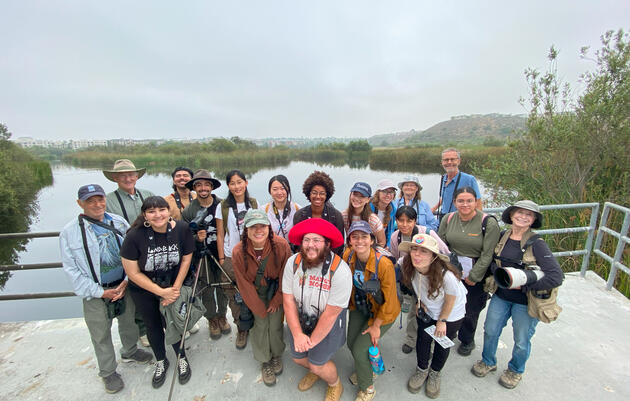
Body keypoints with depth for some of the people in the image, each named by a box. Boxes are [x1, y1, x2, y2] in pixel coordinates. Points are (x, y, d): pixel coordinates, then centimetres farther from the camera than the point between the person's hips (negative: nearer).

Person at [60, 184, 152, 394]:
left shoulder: (119, 222, -3)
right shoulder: (69, 232, -10)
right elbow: (71, 269, -8)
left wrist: (126, 282, -7)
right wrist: (100, 292, -13)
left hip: (124, 286, 3)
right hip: (96, 293, -2)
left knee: (129, 323, 21)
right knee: (101, 335, 14)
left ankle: (130, 352, 49)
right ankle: (108, 373, 37)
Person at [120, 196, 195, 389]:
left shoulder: (182, 229, -22)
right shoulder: (135, 235, -26)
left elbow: (186, 258, -8)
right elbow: (133, 272, -17)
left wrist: (176, 288, -10)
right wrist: (162, 292, -18)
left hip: (173, 285, 0)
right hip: (143, 289, 0)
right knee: (153, 326, 16)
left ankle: (182, 358, 35)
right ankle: (161, 361, 43)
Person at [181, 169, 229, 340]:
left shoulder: (220, 205, -5)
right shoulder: (189, 210, -5)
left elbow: (223, 231, -2)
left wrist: (222, 258, -5)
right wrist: (196, 237, -20)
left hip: (221, 251, 1)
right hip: (201, 254, 0)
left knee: (222, 284, 9)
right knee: (207, 288, 8)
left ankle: (222, 316, 34)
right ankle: (212, 320, 31)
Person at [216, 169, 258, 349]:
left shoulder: (254, 204, 3)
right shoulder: (223, 206, -2)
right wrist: (221, 257, -1)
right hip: (231, 257, -1)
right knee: (234, 296, 6)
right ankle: (241, 330, 26)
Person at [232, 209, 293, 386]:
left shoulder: (281, 245, -27)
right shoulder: (238, 252, -24)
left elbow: (285, 275, -13)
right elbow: (244, 285, -13)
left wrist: (276, 300, -6)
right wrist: (260, 309, -7)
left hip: (276, 290, 0)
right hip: (256, 293, 1)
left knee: (275, 324, 2)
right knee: (260, 324, 4)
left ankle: (277, 355, 33)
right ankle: (265, 361, 30)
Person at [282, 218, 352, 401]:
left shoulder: (340, 271, -30)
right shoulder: (293, 262, -18)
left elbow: (331, 313, -23)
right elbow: (288, 299, -12)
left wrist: (313, 340, -14)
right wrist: (297, 334, -15)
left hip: (328, 322, -4)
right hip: (300, 318, 4)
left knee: (318, 363, 1)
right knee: (298, 357, 17)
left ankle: (335, 385, 38)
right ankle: (314, 371, 54)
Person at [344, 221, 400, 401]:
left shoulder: (384, 265, -34)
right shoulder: (348, 255, -20)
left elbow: (389, 300, -21)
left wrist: (376, 326, -11)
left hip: (381, 312, -5)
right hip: (359, 307, 5)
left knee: (360, 349, -2)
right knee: (351, 343, 12)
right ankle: (363, 369, 47)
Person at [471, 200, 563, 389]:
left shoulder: (536, 244, -18)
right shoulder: (502, 238, -5)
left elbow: (556, 277, -24)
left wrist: (523, 286, -21)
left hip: (526, 302, -3)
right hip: (501, 296, 4)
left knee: (522, 340, 15)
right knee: (490, 330, 15)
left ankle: (515, 370, 45)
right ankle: (488, 362, 42)